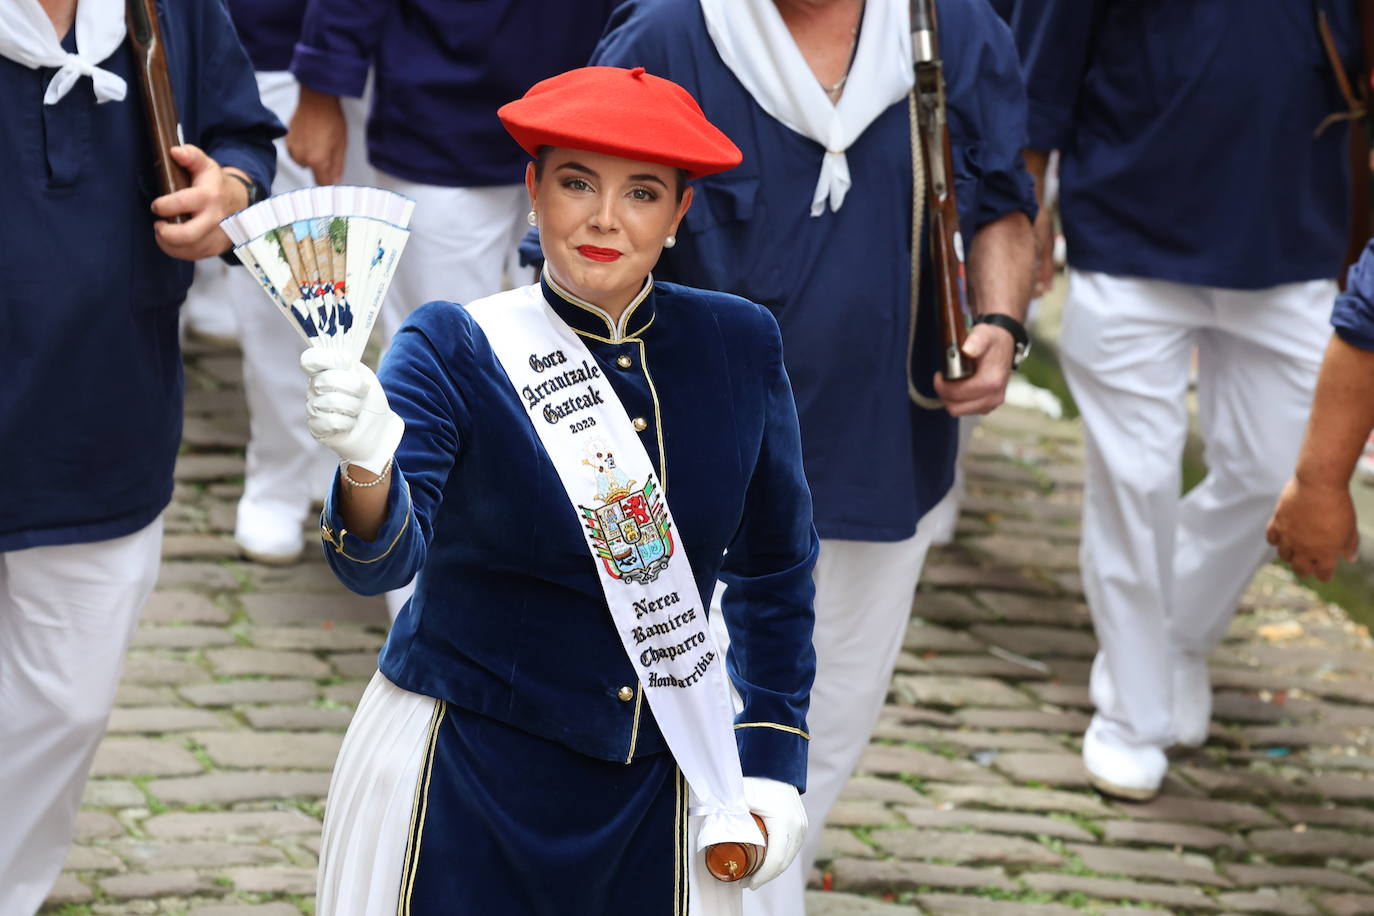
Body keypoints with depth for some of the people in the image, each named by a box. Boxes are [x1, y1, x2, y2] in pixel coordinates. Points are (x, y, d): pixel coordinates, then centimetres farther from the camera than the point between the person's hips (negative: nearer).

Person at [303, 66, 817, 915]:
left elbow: (775, 573, 10)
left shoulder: (740, 347, -2)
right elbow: (383, 559, -23)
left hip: (656, 783, 3)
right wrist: (367, 469, -44)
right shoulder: (454, 349, -11)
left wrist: (772, 763, 6)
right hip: (463, 775, -3)